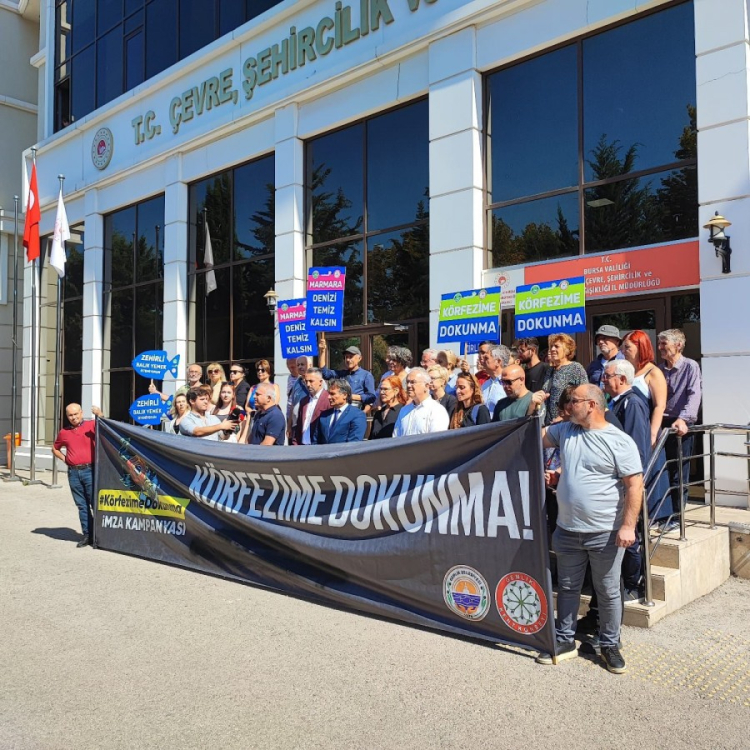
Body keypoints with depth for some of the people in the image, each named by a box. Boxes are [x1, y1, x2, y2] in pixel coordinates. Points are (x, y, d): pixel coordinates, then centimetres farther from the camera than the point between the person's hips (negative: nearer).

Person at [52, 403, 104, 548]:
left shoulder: (91, 425, 0)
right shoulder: (64, 432, 12)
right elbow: (55, 448, 27)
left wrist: (99, 415, -31)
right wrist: (64, 459, 11)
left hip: (89, 470, -4)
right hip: (73, 472, 4)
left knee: (95, 503, -3)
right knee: (82, 505, 9)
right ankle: (87, 534, 16)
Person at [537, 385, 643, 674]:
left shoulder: (619, 441, -11)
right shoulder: (564, 431, 5)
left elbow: (635, 484, -13)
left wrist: (628, 525, -18)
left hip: (605, 534, -5)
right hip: (567, 531, 5)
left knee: (608, 593, 10)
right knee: (567, 588, 16)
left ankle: (610, 645, 28)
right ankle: (565, 641, 30)